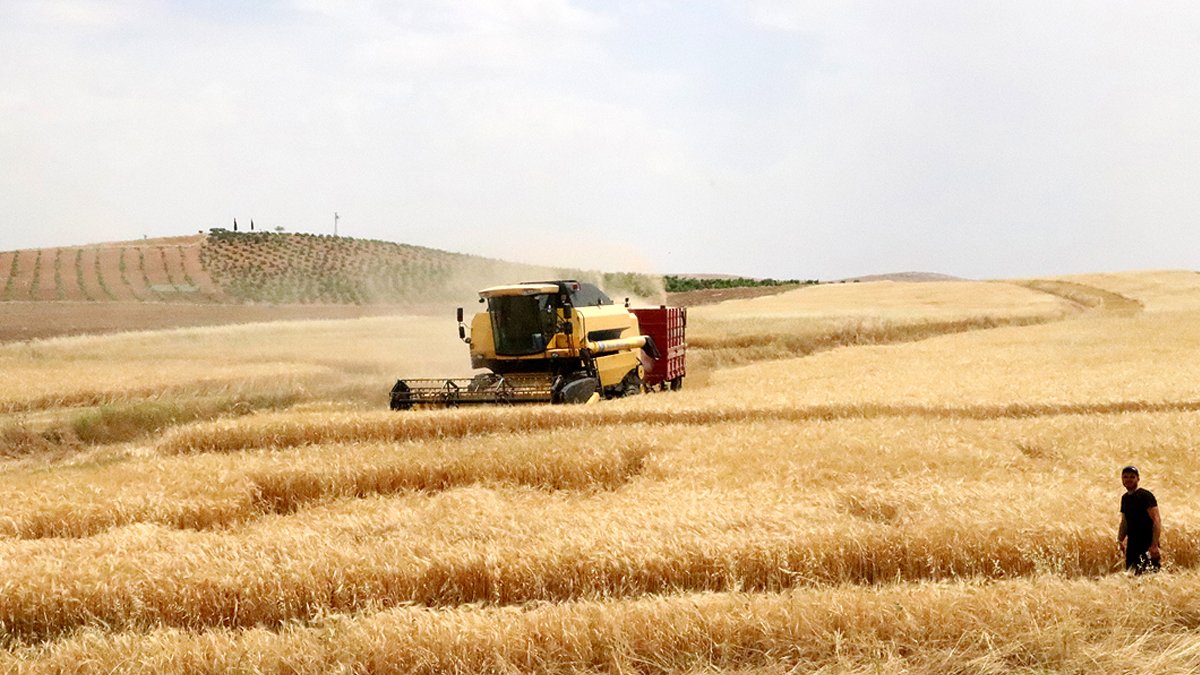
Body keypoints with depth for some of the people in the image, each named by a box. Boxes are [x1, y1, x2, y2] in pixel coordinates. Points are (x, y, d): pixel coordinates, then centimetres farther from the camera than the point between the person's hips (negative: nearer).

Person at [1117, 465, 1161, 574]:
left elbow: (1156, 520, -15)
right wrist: (1119, 541, 10)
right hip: (1132, 546, 7)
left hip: (1147, 545, -7)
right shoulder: (1125, 498, 13)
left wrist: (1154, 545, -23)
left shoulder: (1146, 496, -9)